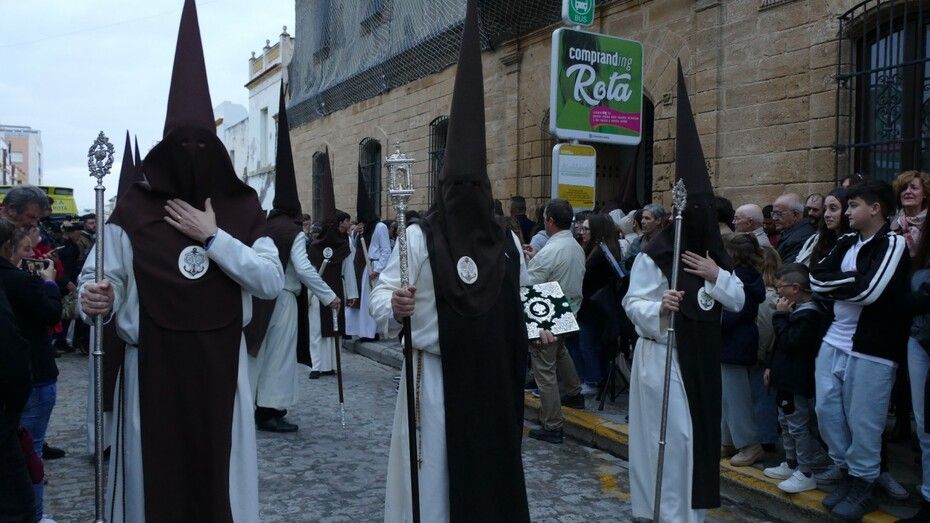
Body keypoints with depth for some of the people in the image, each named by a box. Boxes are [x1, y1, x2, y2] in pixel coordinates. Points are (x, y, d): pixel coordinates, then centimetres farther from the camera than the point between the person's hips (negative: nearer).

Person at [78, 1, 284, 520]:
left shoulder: (243, 208, 3)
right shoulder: (134, 209, -2)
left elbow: (272, 281, -7)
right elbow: (99, 277, -3)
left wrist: (213, 237, -13)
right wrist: (97, 300, -26)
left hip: (221, 363, 1)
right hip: (152, 363, -1)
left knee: (220, 471, 9)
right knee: (154, 472, 6)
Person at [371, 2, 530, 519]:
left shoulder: (507, 240, 6)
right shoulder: (419, 237, -8)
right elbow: (381, 292, -8)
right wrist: (393, 307, -28)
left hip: (492, 376, 4)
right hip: (435, 374, -4)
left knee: (492, 463, 11)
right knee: (433, 472, 3)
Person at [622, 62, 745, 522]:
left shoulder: (716, 256, 8)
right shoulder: (654, 254, -12)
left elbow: (738, 302, 7)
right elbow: (632, 302, -14)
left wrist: (717, 277, -11)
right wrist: (659, 309, -34)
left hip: (703, 356, 7)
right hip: (663, 353, -6)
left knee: (699, 429, 14)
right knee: (673, 432, -5)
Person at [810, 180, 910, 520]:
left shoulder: (893, 243, -9)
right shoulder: (846, 242, 12)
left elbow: (869, 290, -21)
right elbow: (816, 278, 2)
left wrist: (835, 283, -6)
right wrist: (850, 282, -11)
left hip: (871, 347, -7)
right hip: (834, 342, 7)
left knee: (862, 421, 2)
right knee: (827, 410, 10)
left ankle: (862, 486, 19)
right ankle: (846, 474, 27)